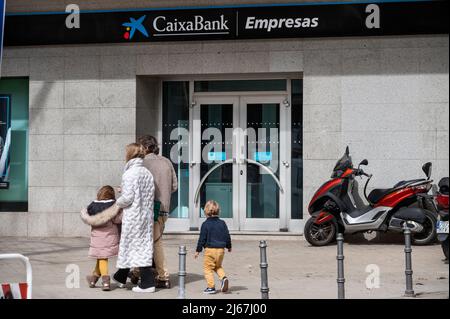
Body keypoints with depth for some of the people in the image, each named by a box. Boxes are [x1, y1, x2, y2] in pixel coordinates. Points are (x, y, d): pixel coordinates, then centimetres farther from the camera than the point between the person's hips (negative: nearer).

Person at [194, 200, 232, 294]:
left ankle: (211, 286, -1)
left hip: (210, 249, -5)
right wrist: (229, 247, 24)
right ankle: (223, 277, -4)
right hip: (221, 249, 5)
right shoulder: (222, 223, 5)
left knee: (208, 268, 4)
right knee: (218, 266, 22)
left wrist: (198, 250, 3)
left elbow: (202, 238, -5)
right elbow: (227, 236, 8)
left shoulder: (205, 224, -6)